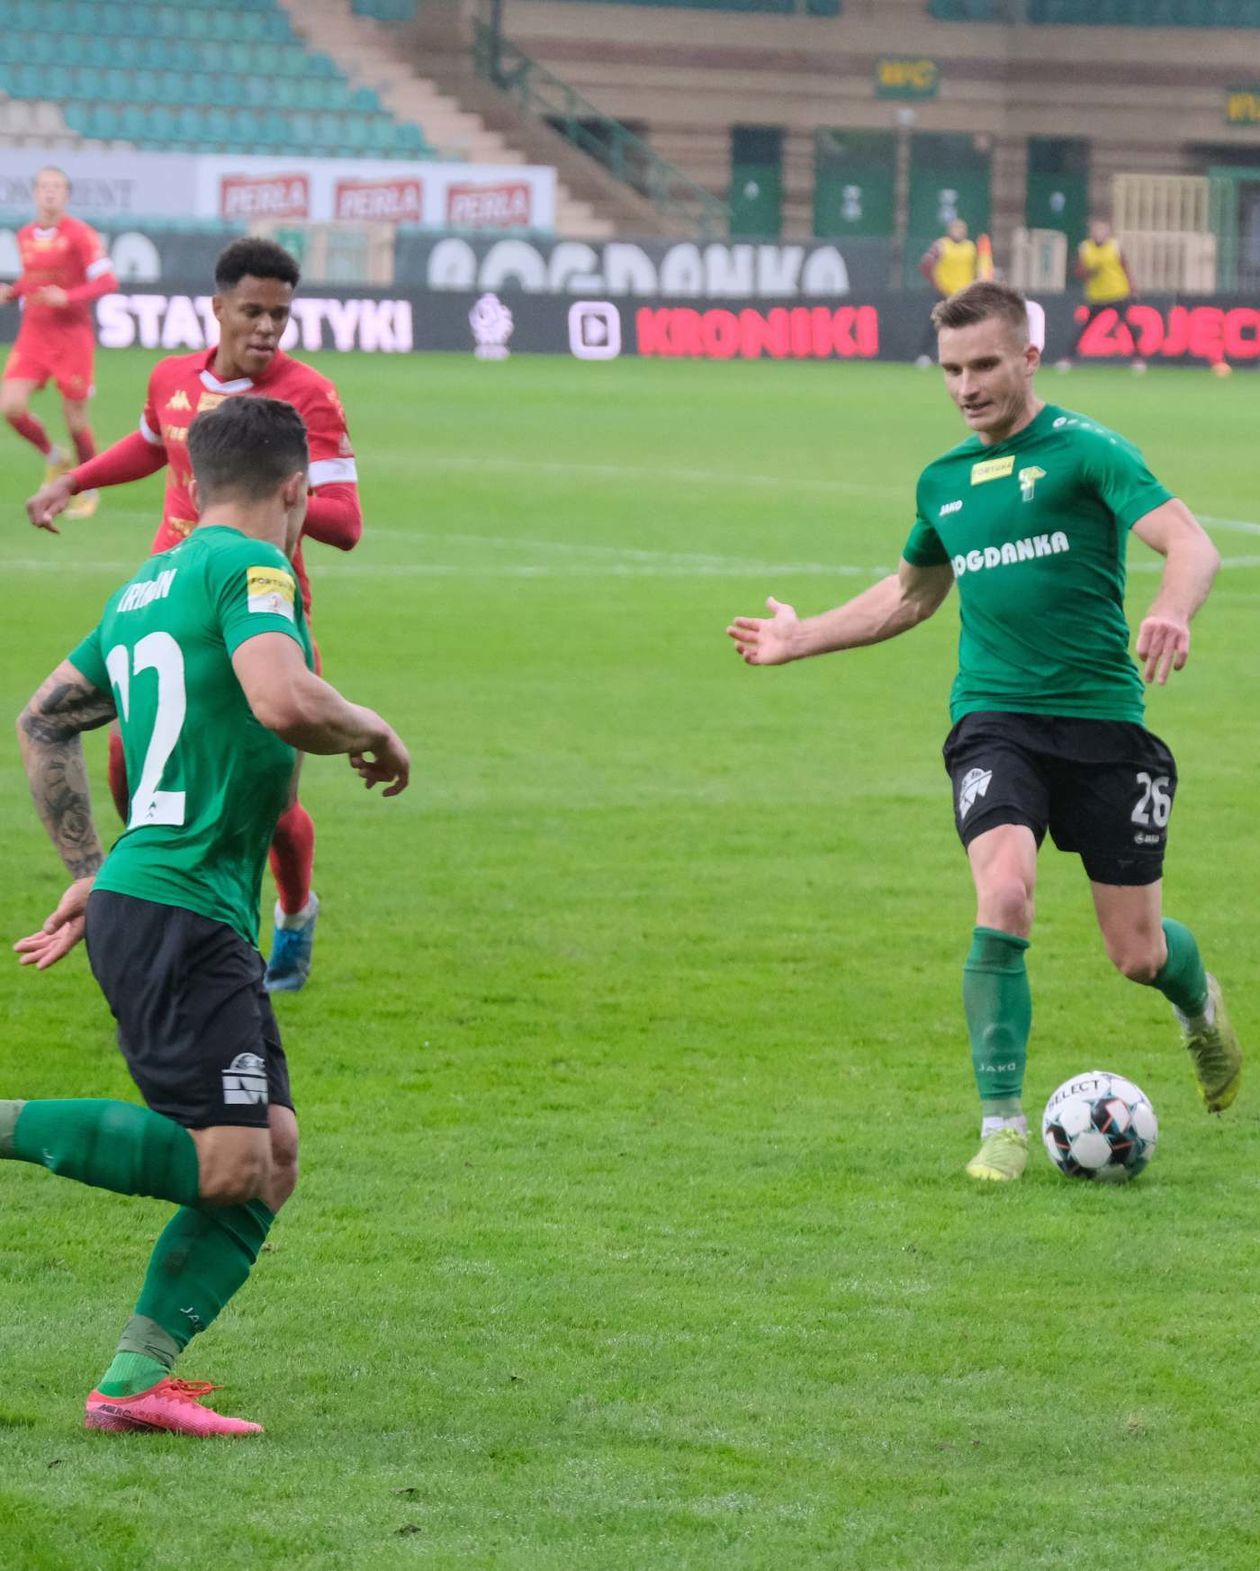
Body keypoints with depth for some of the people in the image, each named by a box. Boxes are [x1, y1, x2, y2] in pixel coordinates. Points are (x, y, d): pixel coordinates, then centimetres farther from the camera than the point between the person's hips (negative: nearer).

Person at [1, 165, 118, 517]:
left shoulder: (80, 234, -9)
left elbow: (107, 280, -14)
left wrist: (67, 297, -26)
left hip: (72, 336, -5)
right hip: (33, 334, 5)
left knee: (75, 419, 0)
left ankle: (89, 490, 21)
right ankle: (54, 457, 17)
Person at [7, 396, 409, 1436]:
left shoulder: (146, 587, 20)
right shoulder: (251, 567, -7)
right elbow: (283, 702, -25)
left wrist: (90, 874, 27)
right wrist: (372, 732, -5)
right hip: (182, 912, -10)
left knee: (270, 1156, 7)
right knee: (226, 1162, -16)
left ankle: (135, 1380, 1)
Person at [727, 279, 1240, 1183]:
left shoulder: (1085, 452, -5)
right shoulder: (944, 481, 13)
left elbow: (1189, 543, -18)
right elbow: (911, 595, 32)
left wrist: (1173, 611, -39)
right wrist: (802, 638, 31)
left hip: (1102, 719, -3)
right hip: (995, 719, 3)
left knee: (1138, 953, 3)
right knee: (1005, 901, -23)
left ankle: (1199, 1000, 42)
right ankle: (1003, 1126, -14)